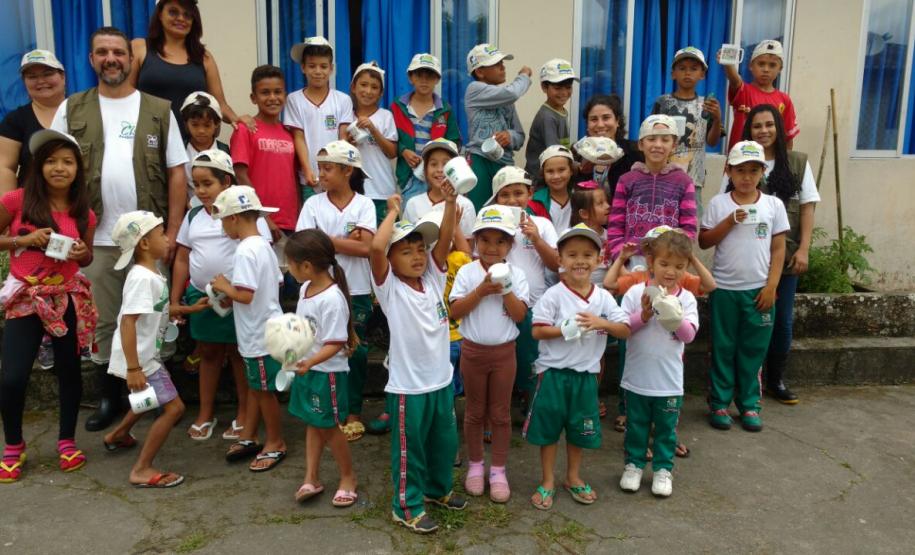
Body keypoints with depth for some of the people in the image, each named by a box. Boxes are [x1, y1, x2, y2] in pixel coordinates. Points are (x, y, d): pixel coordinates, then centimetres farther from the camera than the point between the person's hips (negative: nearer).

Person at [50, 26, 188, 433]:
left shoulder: (159, 110, 4)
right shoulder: (71, 110, 6)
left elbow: (177, 173, 1)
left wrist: (172, 233, -5)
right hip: (95, 239, 1)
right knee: (101, 322, 9)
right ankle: (109, 397, 25)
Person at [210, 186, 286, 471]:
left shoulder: (245, 251, -22)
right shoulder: (264, 245, 8)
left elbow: (245, 295, -28)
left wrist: (224, 286, -9)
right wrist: (231, 293, 11)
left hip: (260, 334, -9)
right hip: (264, 329, 9)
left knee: (265, 390, 5)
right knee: (255, 386, 19)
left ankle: (276, 444, 20)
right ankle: (248, 437, 32)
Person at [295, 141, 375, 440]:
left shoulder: (364, 204, -4)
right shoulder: (313, 204, -1)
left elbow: (366, 247, -15)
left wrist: (326, 239, -12)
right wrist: (346, 240, -15)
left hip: (356, 291, -1)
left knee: (356, 351, 7)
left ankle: (353, 413, 22)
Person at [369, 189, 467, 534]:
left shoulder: (433, 279, 2)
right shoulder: (390, 288, -13)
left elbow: (445, 238, -7)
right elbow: (376, 247, -30)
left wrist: (451, 203, -20)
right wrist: (393, 213, -18)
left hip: (442, 379, 6)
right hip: (408, 385, -6)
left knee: (445, 442, 22)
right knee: (409, 449, 9)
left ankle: (438, 489, 45)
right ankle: (406, 506, 27)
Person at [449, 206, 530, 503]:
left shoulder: (516, 274, -4)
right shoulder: (467, 272, -6)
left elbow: (520, 315, -11)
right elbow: (455, 311, -13)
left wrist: (505, 288, -22)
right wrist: (481, 290, -22)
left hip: (504, 352, 0)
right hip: (473, 350, 0)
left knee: (501, 413, 9)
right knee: (475, 411, 13)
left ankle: (498, 469, 23)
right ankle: (475, 464, 29)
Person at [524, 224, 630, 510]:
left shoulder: (603, 297, 0)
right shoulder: (554, 295, -11)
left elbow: (625, 330, -3)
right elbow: (538, 331, -14)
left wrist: (600, 323, -20)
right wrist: (569, 327, -24)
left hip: (586, 373, 4)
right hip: (554, 371, -3)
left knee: (579, 429, 16)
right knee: (548, 426, 7)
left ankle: (573, 477, 37)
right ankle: (547, 481, 24)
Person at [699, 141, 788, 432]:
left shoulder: (774, 205, 2)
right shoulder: (718, 203, -1)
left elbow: (778, 249, 3)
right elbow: (704, 242, -3)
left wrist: (771, 286, -4)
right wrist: (730, 221, -15)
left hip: (758, 289, 1)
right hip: (724, 288, -1)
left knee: (754, 349, 9)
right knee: (723, 348, 7)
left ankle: (749, 404, 22)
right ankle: (719, 403, 18)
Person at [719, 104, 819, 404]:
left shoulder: (798, 162, 4)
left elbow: (807, 207, 3)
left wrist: (803, 249, -5)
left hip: (786, 255, 2)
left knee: (782, 319, 10)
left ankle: (776, 380, 27)